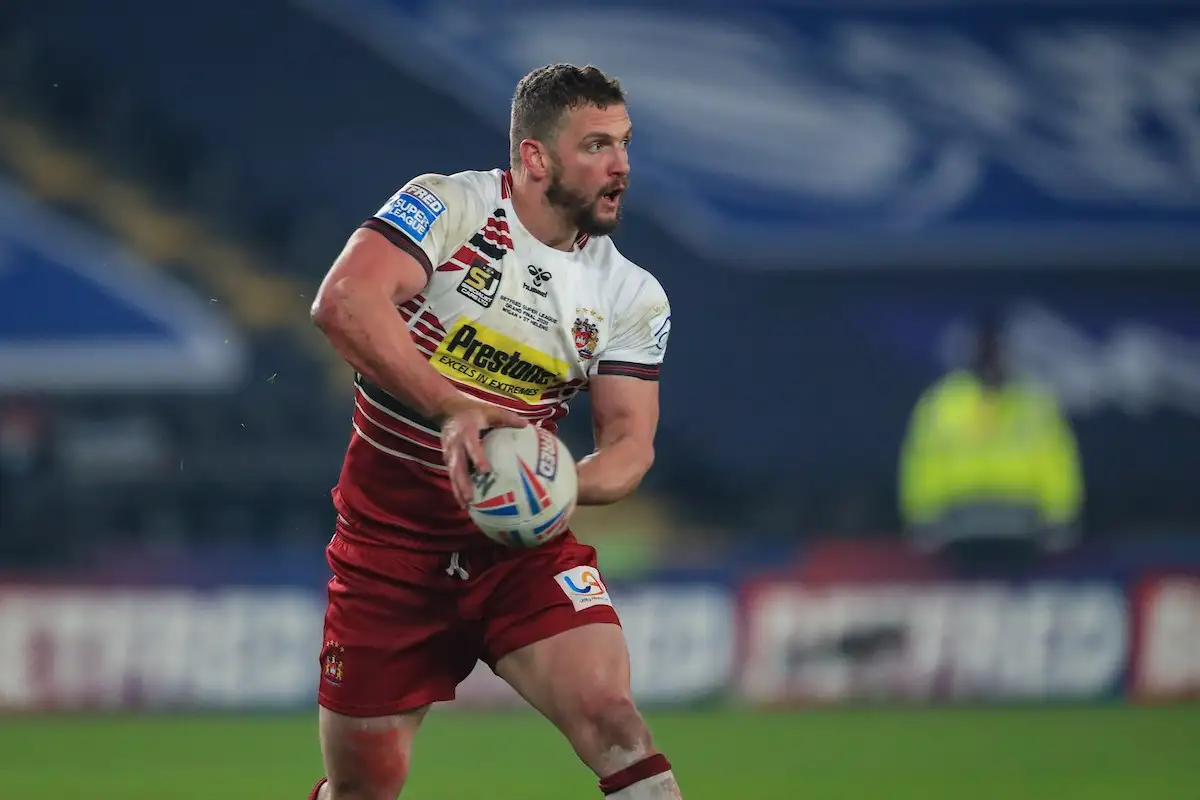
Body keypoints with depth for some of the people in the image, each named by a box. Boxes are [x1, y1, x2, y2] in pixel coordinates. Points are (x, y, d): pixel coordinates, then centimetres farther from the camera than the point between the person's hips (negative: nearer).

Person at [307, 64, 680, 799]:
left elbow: (630, 442, -2)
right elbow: (345, 303, -26)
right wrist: (455, 407, -35)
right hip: (390, 540, -2)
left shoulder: (633, 297, 1)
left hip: (519, 541, 2)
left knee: (609, 712, -22)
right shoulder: (449, 207, -11)